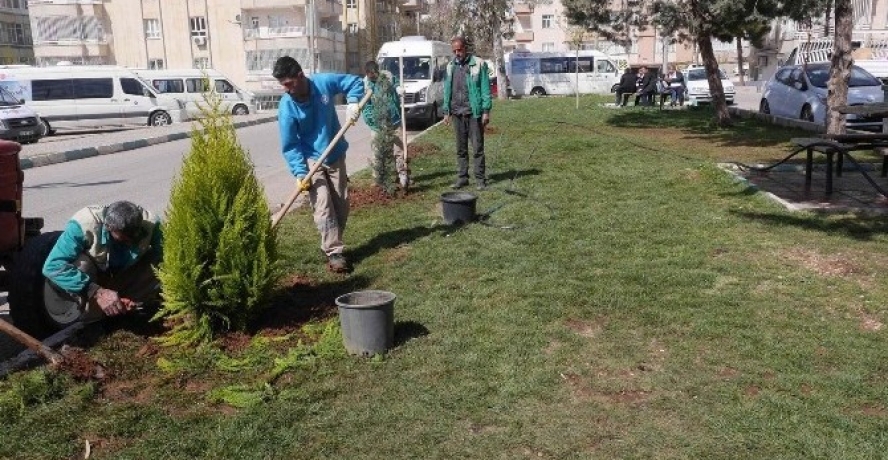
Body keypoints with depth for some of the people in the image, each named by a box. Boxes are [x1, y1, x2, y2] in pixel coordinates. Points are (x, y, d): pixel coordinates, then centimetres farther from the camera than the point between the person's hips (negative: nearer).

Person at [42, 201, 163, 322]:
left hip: (121, 279, 3)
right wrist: (96, 292, -47)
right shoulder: (85, 225, -34)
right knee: (81, 264, -34)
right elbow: (53, 266, -39)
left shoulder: (149, 224, -26)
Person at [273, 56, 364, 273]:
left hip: (336, 156, 3)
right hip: (312, 161, -3)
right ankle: (334, 252, -9)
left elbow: (355, 82, 1)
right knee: (323, 206, -14)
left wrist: (353, 102, -17)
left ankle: (331, 244, 24)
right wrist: (299, 172, -26)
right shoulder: (286, 107, -18)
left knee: (341, 205, 8)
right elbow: (290, 145, -16)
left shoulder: (324, 82, -14)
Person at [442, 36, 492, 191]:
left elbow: (485, 89, -5)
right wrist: (446, 111, 11)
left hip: (473, 112, -5)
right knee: (460, 148, 9)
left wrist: (486, 111, -11)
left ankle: (480, 179, 3)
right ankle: (462, 177, 16)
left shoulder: (478, 64, -3)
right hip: (457, 113, 5)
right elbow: (447, 90, 16)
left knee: (477, 147, -2)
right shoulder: (451, 66, 12)